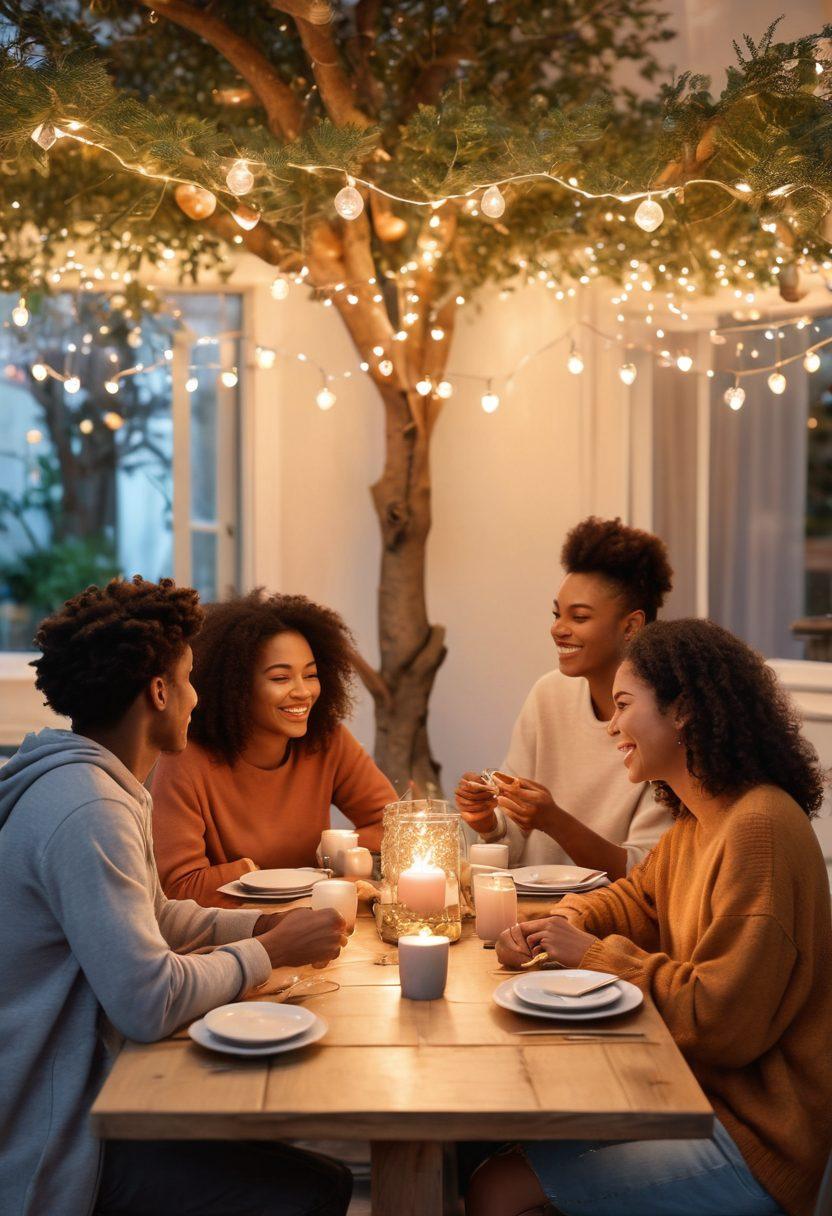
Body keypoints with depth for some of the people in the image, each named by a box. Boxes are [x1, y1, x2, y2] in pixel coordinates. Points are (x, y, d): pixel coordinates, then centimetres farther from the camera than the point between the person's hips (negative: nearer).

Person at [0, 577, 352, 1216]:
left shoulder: (100, 782, 10)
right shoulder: (88, 810, -24)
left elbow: (155, 916, 20)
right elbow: (150, 1001, -29)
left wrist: (268, 922, 6)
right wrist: (273, 951, -13)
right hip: (60, 1135, -10)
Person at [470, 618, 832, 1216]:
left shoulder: (760, 829, -22)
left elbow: (721, 1021, -24)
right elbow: (635, 897, 21)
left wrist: (594, 954, -14)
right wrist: (562, 925, 0)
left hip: (754, 1143, -9)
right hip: (695, 1092, 9)